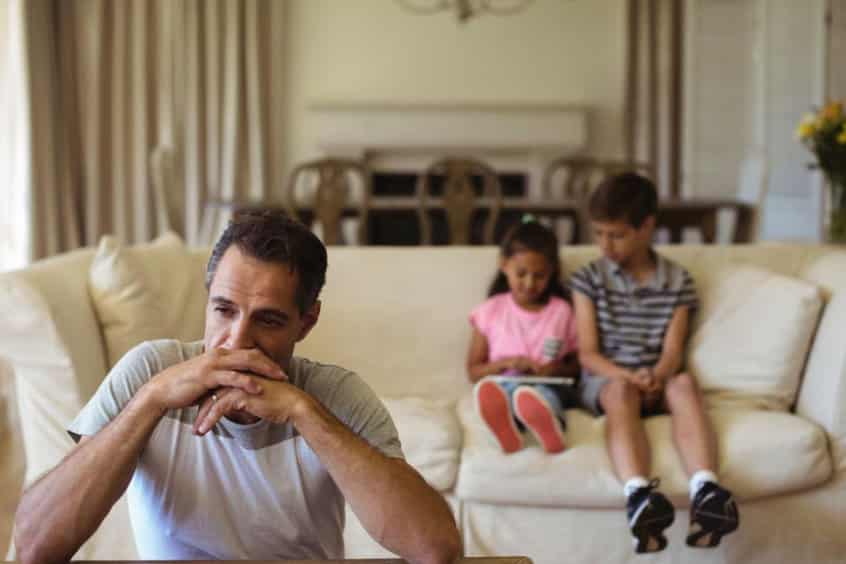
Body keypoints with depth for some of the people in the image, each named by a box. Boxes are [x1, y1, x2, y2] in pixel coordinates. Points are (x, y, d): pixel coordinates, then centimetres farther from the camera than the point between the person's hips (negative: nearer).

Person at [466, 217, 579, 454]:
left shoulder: (562, 311, 13)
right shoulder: (490, 311, 11)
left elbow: (578, 366, 17)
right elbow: (473, 371, 11)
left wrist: (560, 369, -6)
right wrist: (505, 363, -7)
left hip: (550, 387, 0)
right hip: (506, 384, 0)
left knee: (541, 395, -40)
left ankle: (548, 427, -75)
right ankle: (507, 428, -73)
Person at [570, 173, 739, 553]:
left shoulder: (678, 282, 7)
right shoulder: (589, 280, 4)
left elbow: (672, 351, -1)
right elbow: (588, 354, -2)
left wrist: (656, 376, -25)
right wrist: (629, 377, -21)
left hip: (657, 381, 1)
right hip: (606, 379, -1)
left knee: (684, 382, -33)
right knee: (621, 391, -37)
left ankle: (705, 491, -55)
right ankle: (638, 496, -63)